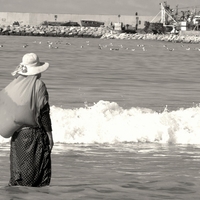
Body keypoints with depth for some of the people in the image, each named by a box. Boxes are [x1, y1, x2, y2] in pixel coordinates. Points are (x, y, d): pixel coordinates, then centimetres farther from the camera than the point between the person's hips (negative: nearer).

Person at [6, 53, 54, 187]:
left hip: (17, 134, 5)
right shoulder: (38, 85, -9)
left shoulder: (13, 85, 5)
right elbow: (44, 112, -10)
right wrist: (49, 133, -4)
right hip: (34, 134, -5)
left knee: (17, 170, 10)